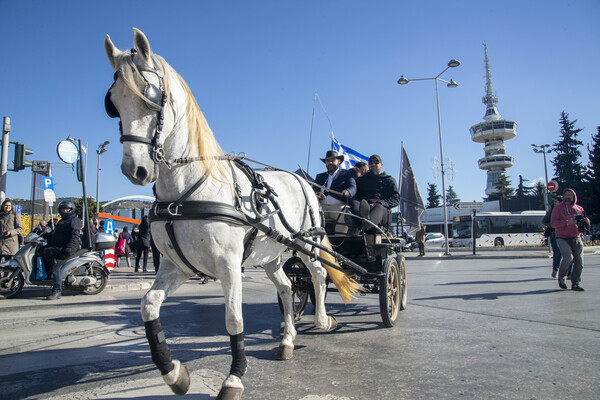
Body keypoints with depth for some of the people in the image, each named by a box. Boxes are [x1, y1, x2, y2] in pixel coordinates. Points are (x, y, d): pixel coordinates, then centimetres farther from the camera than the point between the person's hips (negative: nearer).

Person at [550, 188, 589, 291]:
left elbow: (584, 221, 21)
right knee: (568, 257, -23)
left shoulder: (579, 208, 14)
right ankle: (561, 277, 1)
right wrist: (567, 222, -21)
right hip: (562, 238, -4)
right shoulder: (558, 208, 1)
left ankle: (575, 283, 14)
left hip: (576, 239, 4)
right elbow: (553, 223, -8)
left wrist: (586, 221, -3)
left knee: (579, 262, -2)